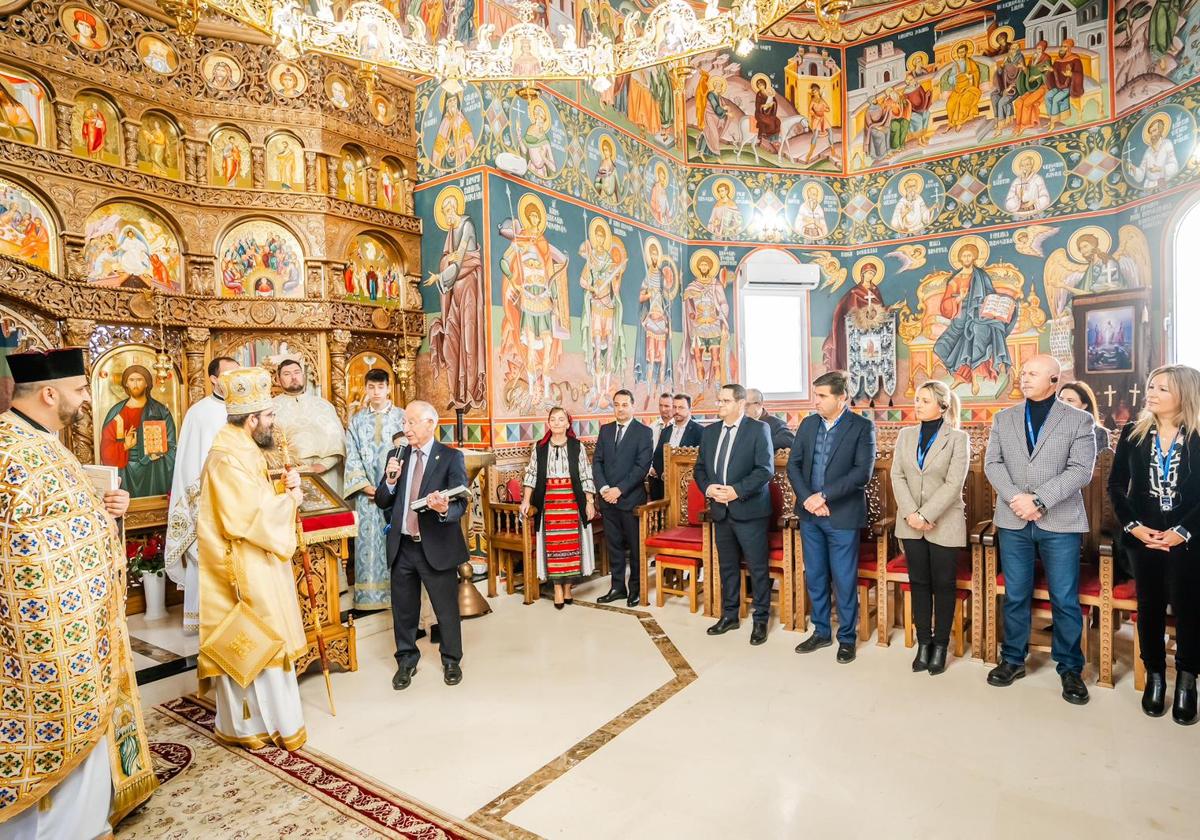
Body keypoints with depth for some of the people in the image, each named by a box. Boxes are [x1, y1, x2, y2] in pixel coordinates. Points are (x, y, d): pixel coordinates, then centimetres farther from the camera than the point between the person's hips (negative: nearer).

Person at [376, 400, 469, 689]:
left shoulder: (451, 457, -8)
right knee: (403, 608, 16)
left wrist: (445, 509, -36)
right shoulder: (397, 456, 6)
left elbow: (461, 505, -14)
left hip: (437, 546, -4)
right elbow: (381, 502, 7)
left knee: (446, 608, 10)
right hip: (402, 546, 4)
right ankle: (406, 661, 36)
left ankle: (451, 661, 31)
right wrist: (390, 480, -13)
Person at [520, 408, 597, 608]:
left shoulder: (577, 446, 1)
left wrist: (590, 502, -2)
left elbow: (586, 476, 2)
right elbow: (531, 475, 5)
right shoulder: (540, 447, 4)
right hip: (549, 501, 0)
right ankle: (557, 589, 9)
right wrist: (526, 500, -3)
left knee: (571, 542, 3)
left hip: (572, 501, 0)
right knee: (553, 543, 0)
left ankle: (567, 587, 15)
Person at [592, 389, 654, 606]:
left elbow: (642, 466, -11)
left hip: (631, 497, -4)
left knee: (636, 545, 5)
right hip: (607, 498, 4)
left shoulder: (643, 431, -3)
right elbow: (597, 461, 8)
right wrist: (604, 488, -7)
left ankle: (636, 588, 17)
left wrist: (619, 489, -15)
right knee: (614, 545, 11)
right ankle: (618, 587, 21)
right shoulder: (605, 430, 11)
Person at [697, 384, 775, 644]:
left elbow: (765, 469, -14)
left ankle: (761, 619, 18)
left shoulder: (758, 429, -8)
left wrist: (737, 491, -21)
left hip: (749, 510, -5)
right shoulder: (710, 431, 10)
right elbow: (700, 468, 13)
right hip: (720, 510, 6)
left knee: (758, 568, 3)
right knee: (727, 566, 16)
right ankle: (729, 615, 29)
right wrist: (707, 488, -6)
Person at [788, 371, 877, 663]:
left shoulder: (862, 427, -8)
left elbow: (863, 472, -16)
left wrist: (824, 496, -20)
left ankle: (847, 637, 23)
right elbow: (793, 464, 5)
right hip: (810, 514, 5)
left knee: (844, 581, 5)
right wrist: (807, 498, -10)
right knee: (814, 577, 15)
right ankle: (821, 631, 30)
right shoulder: (808, 424, 6)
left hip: (842, 516, -5)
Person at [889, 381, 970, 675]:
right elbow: (897, 476, 0)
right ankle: (923, 643, 21)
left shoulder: (958, 438, -6)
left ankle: (940, 646, 20)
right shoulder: (906, 435, 5)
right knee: (919, 582, 10)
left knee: (943, 585, 7)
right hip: (911, 524, 4)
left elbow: (953, 483, -13)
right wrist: (910, 513, -12)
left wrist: (925, 515, -18)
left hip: (944, 524, -3)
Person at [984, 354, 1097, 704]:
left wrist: (1039, 500, -18)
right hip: (1013, 521, 2)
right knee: (1015, 596, 10)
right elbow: (992, 463, 2)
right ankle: (1013, 660, 24)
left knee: (1065, 600, 4)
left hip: (1060, 522, -2)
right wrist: (1015, 498, -13)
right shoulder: (1003, 418, 9)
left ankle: (1070, 668, 21)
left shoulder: (1079, 420, 1)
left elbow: (1081, 470, -9)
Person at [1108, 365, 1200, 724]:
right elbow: (1116, 485, 3)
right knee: (1149, 607, 10)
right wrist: (1134, 526, -7)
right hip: (1144, 537, 2)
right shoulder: (1133, 433, 2)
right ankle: (1154, 676, 24)